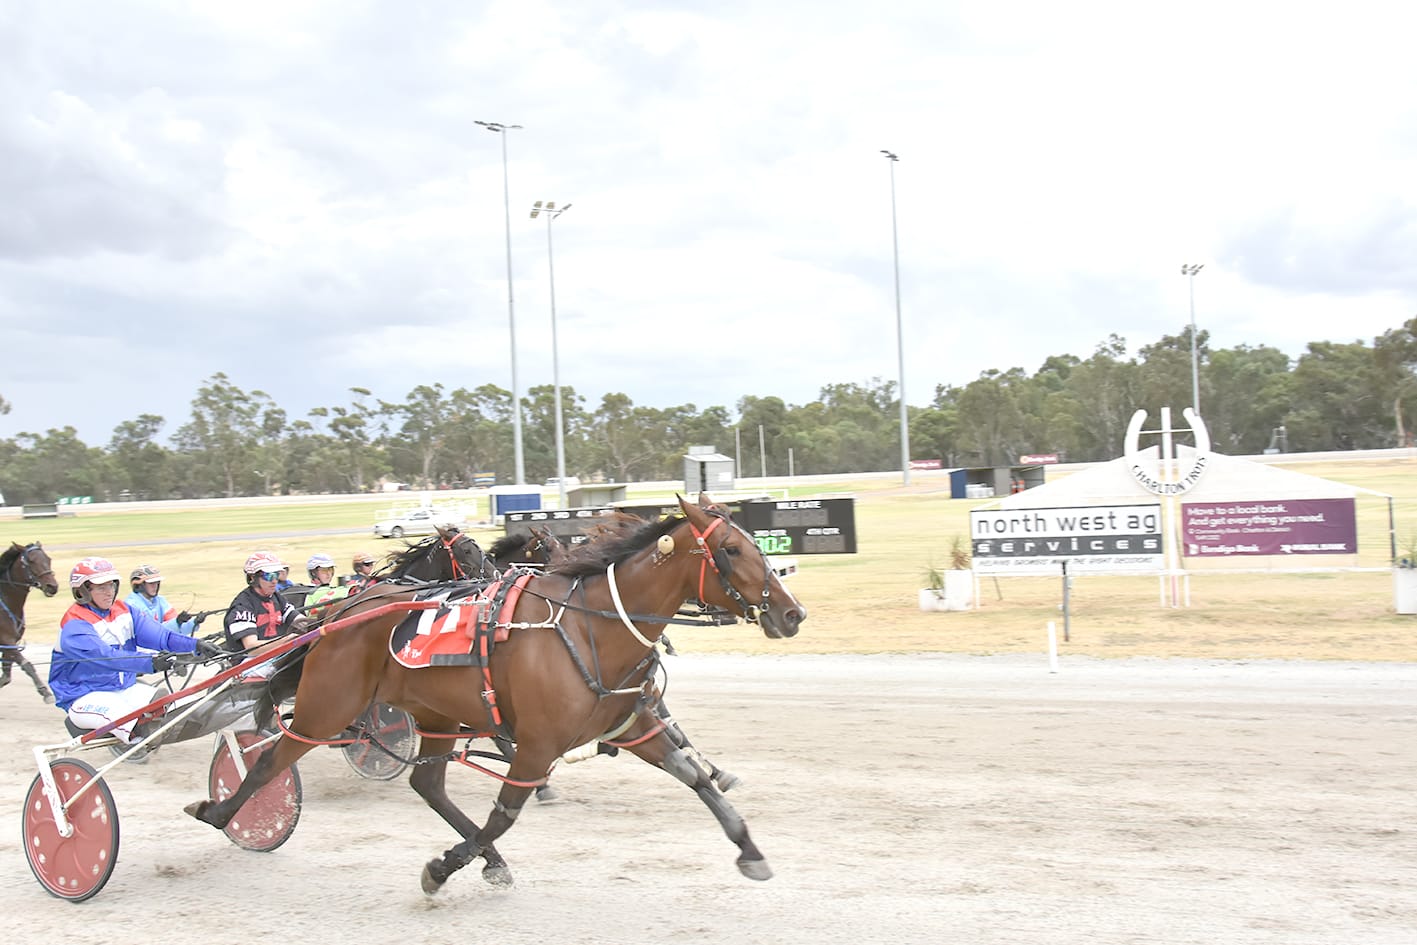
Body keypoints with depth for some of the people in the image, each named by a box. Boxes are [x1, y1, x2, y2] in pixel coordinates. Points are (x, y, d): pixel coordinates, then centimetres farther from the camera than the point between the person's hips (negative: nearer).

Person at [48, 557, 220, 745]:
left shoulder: (124, 611, 6)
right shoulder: (75, 626, -16)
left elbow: (156, 633, -9)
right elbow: (106, 656, -33)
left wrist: (196, 645, -27)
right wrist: (150, 662, -48)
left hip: (125, 688, 7)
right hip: (87, 698, -7)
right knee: (125, 717, -37)